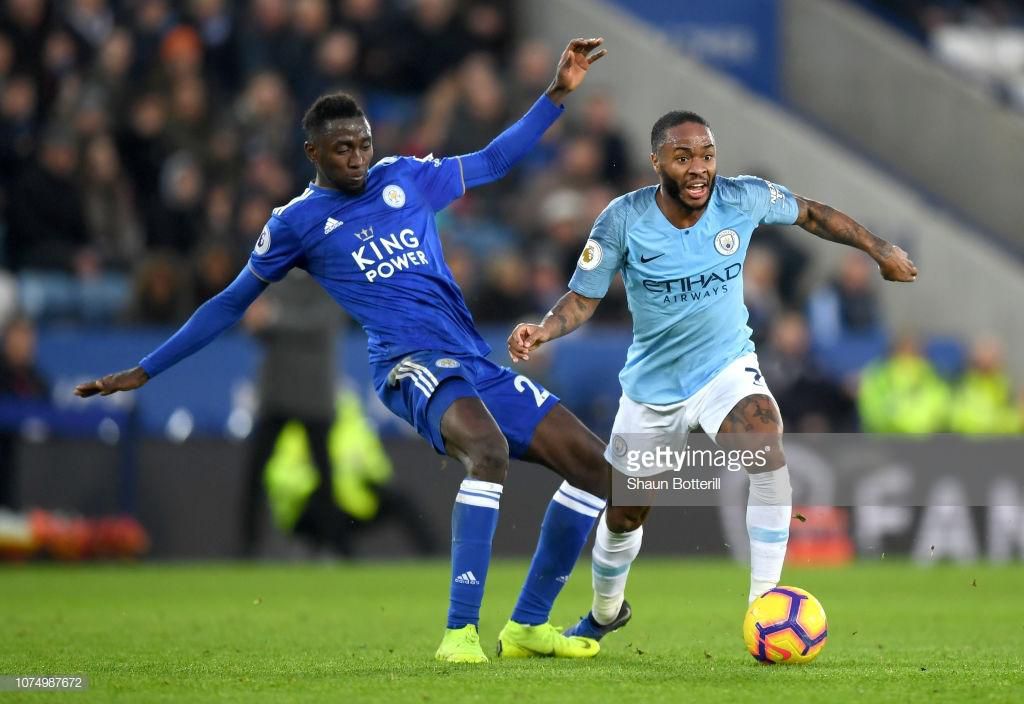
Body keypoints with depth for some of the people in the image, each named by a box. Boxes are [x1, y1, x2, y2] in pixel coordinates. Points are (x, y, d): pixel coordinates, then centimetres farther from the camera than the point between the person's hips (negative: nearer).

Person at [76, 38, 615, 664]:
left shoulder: (405, 178, 16)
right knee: (487, 449, -38)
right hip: (413, 362, -6)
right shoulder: (297, 223, 6)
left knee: (595, 464, -2)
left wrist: (559, 94, 23)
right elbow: (231, 304, 14)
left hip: (478, 364, 6)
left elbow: (492, 161, 30)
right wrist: (143, 373, 14)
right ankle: (461, 632, -41)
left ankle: (528, 627, 7)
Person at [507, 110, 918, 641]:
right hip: (652, 384, 1)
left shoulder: (745, 199, -16)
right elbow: (583, 298, -12)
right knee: (624, 516, 15)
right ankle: (605, 613, 46)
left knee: (768, 452, -32)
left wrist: (880, 250, 12)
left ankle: (764, 600, -24)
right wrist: (542, 331, -32)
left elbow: (810, 214, 4)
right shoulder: (624, 219, -19)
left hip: (727, 365, 0)